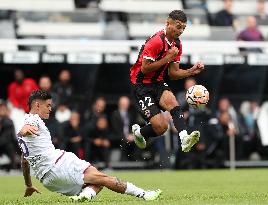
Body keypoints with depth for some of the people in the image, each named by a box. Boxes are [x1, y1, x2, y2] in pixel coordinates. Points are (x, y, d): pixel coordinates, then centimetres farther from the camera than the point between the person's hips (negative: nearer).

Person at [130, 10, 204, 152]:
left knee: (172, 102, -28)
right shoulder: (156, 41, -19)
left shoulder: (177, 44, 7)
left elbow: (173, 73, 12)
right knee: (161, 126, -17)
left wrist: (191, 71, -4)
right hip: (142, 85, -7)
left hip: (158, 83, 7)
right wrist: (167, 58, -20)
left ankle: (184, 138, -41)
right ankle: (139, 132, 11)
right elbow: (145, 69, -20)